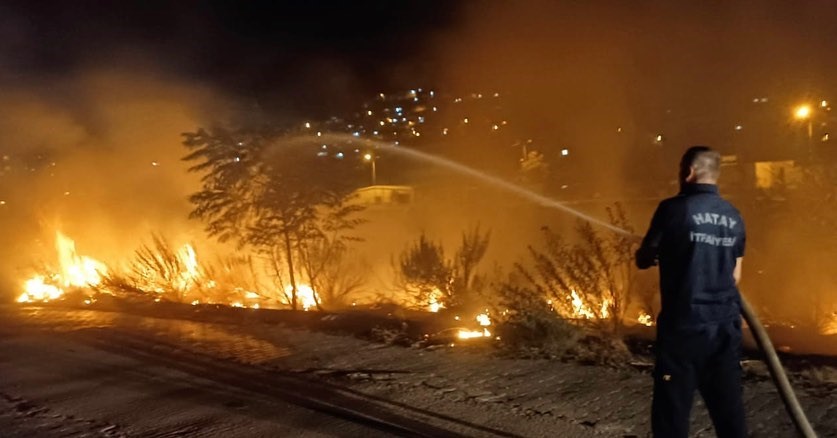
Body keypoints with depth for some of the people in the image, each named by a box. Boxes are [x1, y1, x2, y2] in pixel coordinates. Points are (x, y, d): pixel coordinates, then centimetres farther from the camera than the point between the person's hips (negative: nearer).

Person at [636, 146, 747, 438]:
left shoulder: (674, 208, -9)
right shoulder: (734, 217, 8)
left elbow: (643, 260, -1)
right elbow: (735, 276, 14)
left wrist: (663, 254, 21)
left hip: (685, 324, -5)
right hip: (726, 325, 6)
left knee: (672, 410, 3)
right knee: (729, 409, 13)